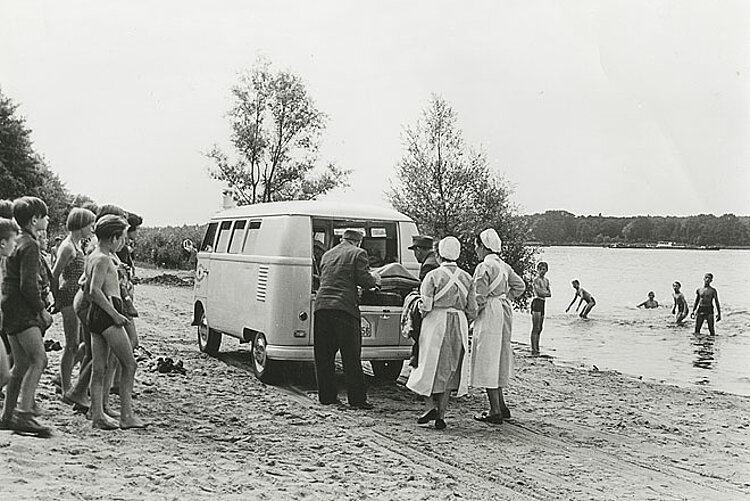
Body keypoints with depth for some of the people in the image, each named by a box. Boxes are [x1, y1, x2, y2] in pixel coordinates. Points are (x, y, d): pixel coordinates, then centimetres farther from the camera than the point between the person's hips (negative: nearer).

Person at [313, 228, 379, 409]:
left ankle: (327, 395, 16)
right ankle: (357, 399, 0)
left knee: (324, 355, 12)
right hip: (344, 307, -5)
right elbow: (364, 280, -5)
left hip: (322, 305, 6)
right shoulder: (358, 253, 2)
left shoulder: (327, 254, 21)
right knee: (351, 356, -1)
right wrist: (374, 279, 18)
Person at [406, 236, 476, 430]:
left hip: (436, 324, -4)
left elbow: (426, 306, -12)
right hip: (459, 326, 4)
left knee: (431, 367, 8)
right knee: (449, 370, 9)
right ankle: (441, 415, 8)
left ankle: (434, 406, -6)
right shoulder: (466, 278, 6)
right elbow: (472, 310, 5)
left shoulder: (433, 276, -8)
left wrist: (420, 320, 7)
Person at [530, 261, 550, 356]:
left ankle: (537, 349, 15)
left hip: (543, 303, 9)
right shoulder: (536, 280, -8)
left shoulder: (546, 280, 18)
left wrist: (544, 292, -6)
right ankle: (534, 350, -12)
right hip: (537, 302, -9)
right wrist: (547, 292, 0)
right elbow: (540, 293, -17)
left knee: (540, 328, 10)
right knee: (536, 328, -11)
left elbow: (549, 294, 13)